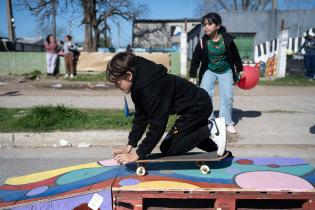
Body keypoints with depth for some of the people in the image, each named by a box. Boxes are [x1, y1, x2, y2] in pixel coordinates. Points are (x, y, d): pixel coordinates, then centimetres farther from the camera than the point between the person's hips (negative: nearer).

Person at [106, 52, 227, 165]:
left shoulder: (151, 87, -30)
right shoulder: (139, 84, 1)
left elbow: (157, 125, -30)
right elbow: (140, 117, 4)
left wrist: (138, 154, -23)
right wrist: (130, 145, -1)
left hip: (198, 106, -10)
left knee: (168, 149, -7)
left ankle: (211, 129, -6)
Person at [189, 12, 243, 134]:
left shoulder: (227, 40, -19)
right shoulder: (203, 42, -20)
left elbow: (235, 55, -4)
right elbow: (196, 59, -11)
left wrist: (240, 69, 5)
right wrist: (192, 76, -11)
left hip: (226, 71, 0)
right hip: (209, 71, 0)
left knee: (227, 97, -2)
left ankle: (227, 122, 12)